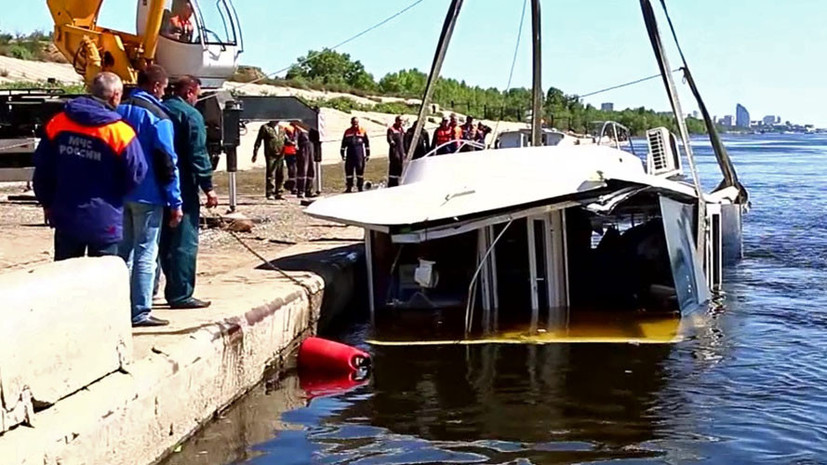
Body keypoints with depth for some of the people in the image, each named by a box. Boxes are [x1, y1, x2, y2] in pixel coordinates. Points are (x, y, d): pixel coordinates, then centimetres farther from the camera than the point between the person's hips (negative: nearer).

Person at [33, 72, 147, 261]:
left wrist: (48, 203, 17)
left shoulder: (57, 123, -1)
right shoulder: (120, 133, -15)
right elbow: (136, 175, -12)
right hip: (104, 222, -4)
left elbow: (42, 169, 4)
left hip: (65, 218, 4)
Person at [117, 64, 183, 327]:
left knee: (123, 251, 14)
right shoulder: (157, 117, -11)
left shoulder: (119, 111, 10)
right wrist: (175, 202, -10)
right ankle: (140, 312, -1)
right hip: (148, 195, -7)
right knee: (145, 254, -2)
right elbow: (167, 162, -14)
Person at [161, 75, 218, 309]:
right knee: (185, 243, -4)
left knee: (165, 241, 15)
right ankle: (181, 295, -4)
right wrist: (208, 187, -13)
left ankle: (173, 290, 22)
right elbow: (198, 155, -16)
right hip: (183, 188, -8)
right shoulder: (191, 115, -10)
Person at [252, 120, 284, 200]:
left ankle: (278, 193, 16)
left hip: (280, 155, 6)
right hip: (271, 155, -6)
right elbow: (258, 141, 0)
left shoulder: (281, 129, 17)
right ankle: (270, 193, -2)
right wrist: (255, 154, -5)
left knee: (280, 175, 8)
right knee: (271, 175, -7)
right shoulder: (265, 128, 0)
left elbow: (285, 139, 24)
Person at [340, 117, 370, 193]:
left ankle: (360, 186, 10)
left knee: (360, 170, 2)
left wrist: (368, 154, 5)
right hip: (350, 154, 2)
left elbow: (367, 143, 8)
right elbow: (344, 143, 15)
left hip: (360, 154, -2)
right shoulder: (347, 132, 10)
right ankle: (349, 187, 10)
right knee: (349, 170, 2)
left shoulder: (363, 131, 6)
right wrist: (343, 154, 11)